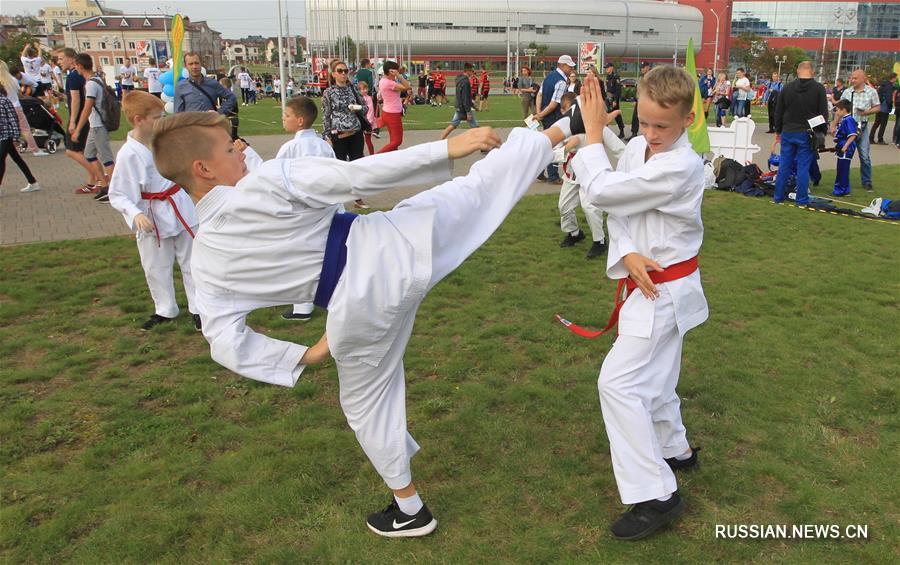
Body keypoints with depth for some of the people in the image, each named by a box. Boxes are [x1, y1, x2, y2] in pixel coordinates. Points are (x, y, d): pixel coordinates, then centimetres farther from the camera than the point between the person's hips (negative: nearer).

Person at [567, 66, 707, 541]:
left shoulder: (680, 168, -25)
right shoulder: (637, 148, 1)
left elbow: (602, 191, -26)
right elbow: (617, 208, -1)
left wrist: (592, 130, -16)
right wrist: (628, 255, -19)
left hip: (665, 288, -9)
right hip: (649, 281, 9)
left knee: (619, 382, -12)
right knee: (652, 379, 22)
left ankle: (655, 495, -2)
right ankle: (675, 450, 46)